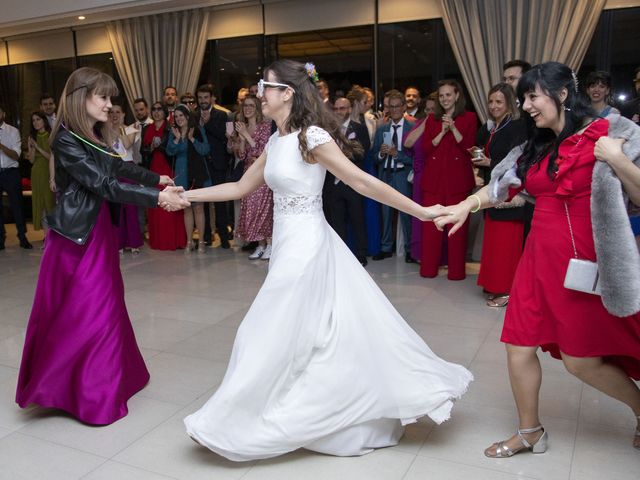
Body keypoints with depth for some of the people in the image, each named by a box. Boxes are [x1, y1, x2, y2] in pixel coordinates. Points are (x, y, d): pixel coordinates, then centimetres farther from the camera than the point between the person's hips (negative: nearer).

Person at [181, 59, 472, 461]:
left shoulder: (312, 136, -14)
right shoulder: (276, 142, 11)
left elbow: (363, 182, -14)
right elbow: (240, 188, 17)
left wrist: (421, 211, -14)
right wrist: (187, 195, 17)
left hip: (304, 247, -9)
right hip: (290, 245, 9)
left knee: (273, 335, 1)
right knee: (329, 332, 16)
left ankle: (238, 425, 17)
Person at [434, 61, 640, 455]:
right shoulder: (535, 147, 12)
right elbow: (500, 185, 8)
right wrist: (465, 206, -6)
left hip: (587, 264, -5)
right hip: (541, 260, 6)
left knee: (580, 360, 4)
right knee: (520, 347, 6)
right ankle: (530, 432, 27)